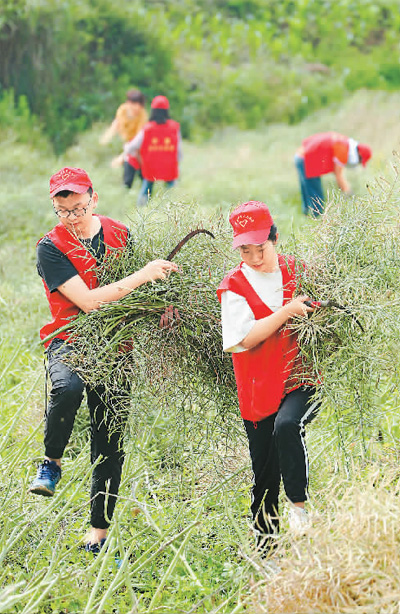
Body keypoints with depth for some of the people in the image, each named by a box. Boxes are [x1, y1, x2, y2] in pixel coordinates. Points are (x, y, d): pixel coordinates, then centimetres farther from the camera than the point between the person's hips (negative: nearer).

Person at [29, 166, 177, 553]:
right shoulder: (51, 248, -12)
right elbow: (88, 301, -22)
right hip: (69, 342, -4)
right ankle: (51, 463, -11)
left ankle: (98, 537, 17)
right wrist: (142, 275, -23)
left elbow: (142, 292, 17)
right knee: (68, 388, -39)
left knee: (110, 444, 5)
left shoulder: (119, 234, 3)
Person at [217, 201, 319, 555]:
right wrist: (287, 312, -23)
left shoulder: (296, 270, 4)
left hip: (303, 380, 0)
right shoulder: (234, 286, -4)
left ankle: (299, 505, -13)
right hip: (260, 389, 0)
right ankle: (266, 547, 23)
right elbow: (244, 339, -16)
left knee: (287, 426, -31)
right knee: (264, 476, 6)